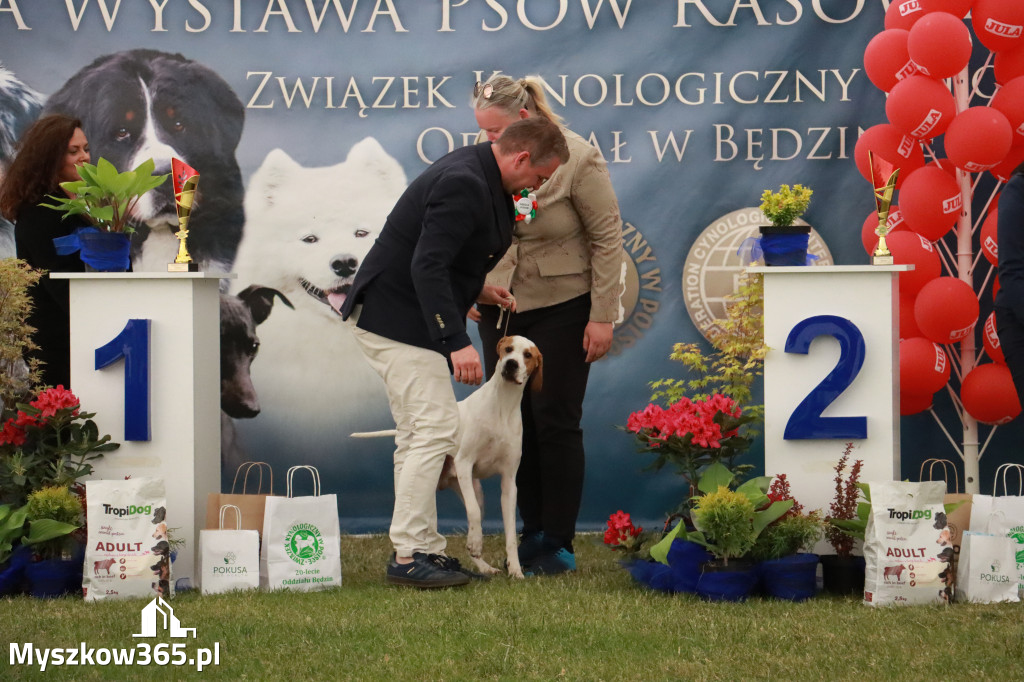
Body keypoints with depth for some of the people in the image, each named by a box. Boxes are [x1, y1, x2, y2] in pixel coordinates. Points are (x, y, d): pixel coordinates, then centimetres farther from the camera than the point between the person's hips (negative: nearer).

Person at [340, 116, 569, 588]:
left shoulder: (476, 176, 11)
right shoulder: (464, 184, -22)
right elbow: (427, 266, -29)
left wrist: (475, 291, 15)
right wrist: (456, 343, -31)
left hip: (399, 317, 11)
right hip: (397, 322, -11)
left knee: (418, 435, 12)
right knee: (435, 430, -12)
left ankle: (421, 548, 16)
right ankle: (408, 556, -10)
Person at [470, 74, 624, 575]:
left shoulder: (577, 159, -14)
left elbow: (607, 239, -11)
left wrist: (602, 316, -13)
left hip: (561, 309, -5)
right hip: (499, 308, 5)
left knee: (555, 422, -3)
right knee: (515, 423, 7)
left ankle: (558, 543, 6)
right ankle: (532, 532, 18)